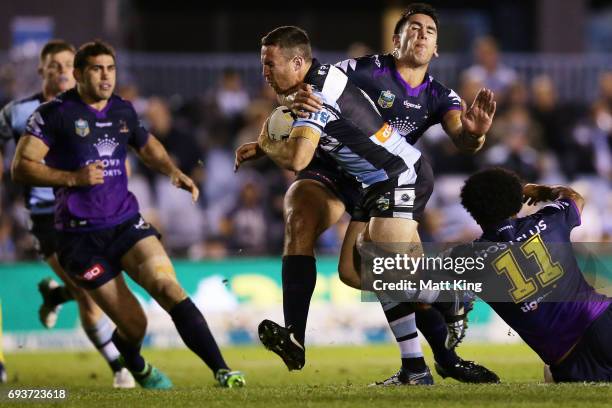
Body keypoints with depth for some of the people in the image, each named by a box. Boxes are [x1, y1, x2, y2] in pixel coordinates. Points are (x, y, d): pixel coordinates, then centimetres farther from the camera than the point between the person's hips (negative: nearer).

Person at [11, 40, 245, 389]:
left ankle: (222, 370, -26)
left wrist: (173, 172, 11)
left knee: (169, 288, -22)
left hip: (127, 224, 4)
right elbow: (21, 167, -10)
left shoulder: (123, 111, 11)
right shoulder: (54, 113, -6)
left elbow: (149, 147, 31)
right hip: (81, 238, -4)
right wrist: (72, 178, -21)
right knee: (134, 325, -6)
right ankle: (137, 367, 30)